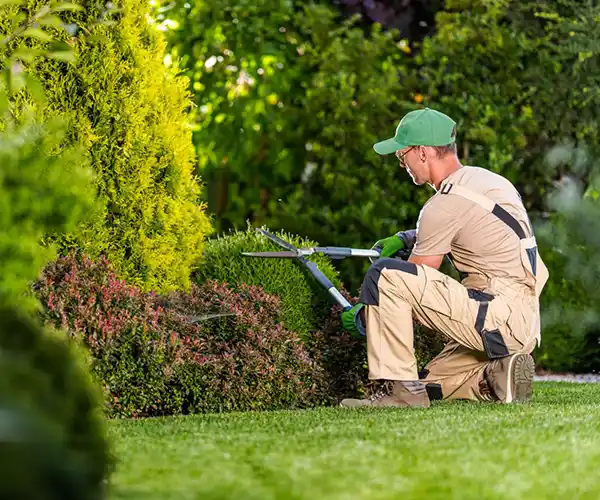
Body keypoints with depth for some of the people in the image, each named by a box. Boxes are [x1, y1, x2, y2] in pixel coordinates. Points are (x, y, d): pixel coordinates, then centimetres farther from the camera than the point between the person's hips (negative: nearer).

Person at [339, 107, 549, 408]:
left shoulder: (446, 203, -14)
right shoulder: (484, 179, 14)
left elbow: (414, 280, -6)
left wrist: (362, 316, 7)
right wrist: (406, 238, 21)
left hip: (499, 314, -10)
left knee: (383, 273, -17)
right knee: (430, 384, 23)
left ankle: (404, 391, -16)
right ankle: (498, 375, 3)